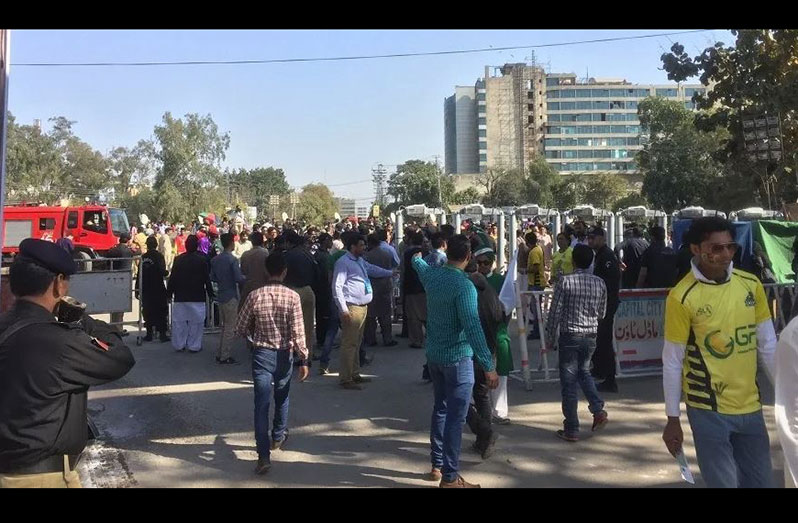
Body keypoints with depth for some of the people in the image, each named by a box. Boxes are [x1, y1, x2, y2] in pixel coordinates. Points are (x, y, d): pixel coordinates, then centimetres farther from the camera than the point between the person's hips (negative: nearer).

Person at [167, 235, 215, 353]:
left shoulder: (178, 259, -1)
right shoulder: (202, 260, -8)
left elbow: (172, 277, 2)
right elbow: (207, 278, -4)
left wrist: (169, 292, 11)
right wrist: (210, 293, 5)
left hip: (180, 296, 2)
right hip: (197, 297, -2)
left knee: (179, 321, 11)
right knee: (196, 322, 5)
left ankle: (179, 345, 16)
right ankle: (194, 346, 8)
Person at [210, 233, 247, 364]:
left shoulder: (215, 260, 4)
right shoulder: (232, 260, -17)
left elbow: (212, 278, 8)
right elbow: (239, 279, -20)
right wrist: (245, 278, -1)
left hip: (220, 296, 7)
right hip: (231, 297, -7)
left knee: (224, 326, 18)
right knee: (230, 328, 1)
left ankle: (220, 354, 21)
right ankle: (225, 357, 5)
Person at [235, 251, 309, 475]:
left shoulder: (254, 295, -7)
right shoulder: (292, 296, -11)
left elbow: (241, 328, 0)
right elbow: (298, 331, -13)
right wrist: (304, 359, -4)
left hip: (261, 354, 0)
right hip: (284, 354, 1)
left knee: (262, 403, -1)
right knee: (281, 397, 23)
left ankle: (264, 455, -6)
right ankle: (278, 437, 43)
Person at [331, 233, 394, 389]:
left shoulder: (360, 261, 14)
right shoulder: (343, 262, -14)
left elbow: (373, 269, 33)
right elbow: (337, 287, -18)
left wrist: (391, 273, 31)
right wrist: (343, 310, -21)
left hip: (362, 306, 10)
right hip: (352, 308, -10)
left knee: (357, 343, 19)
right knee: (349, 343, -6)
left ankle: (355, 375, 31)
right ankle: (346, 379, 2)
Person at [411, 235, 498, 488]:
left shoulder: (431, 275, 1)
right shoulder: (464, 285, -22)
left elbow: (420, 266, 27)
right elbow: (472, 328, -28)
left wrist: (417, 258, 51)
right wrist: (488, 365, -28)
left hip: (434, 354, 8)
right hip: (457, 358, -8)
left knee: (441, 409, 20)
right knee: (455, 417, 0)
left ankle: (437, 465, 30)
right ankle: (450, 477, 6)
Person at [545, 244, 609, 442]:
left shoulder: (565, 281, -12)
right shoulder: (600, 283, 1)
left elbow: (555, 313, -11)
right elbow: (602, 313, 9)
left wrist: (550, 340, -2)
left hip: (570, 336, -4)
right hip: (591, 336, 5)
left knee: (569, 383, 3)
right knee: (584, 372, 27)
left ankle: (571, 430, 9)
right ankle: (598, 410, 11)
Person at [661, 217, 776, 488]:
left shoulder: (751, 285, 0)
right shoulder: (682, 297, -14)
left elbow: (768, 346, 9)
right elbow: (672, 361, -9)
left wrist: (787, 395, 9)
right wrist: (673, 419, -5)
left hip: (750, 407, 5)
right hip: (709, 410, -5)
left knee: (761, 481, 16)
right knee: (723, 483, 3)